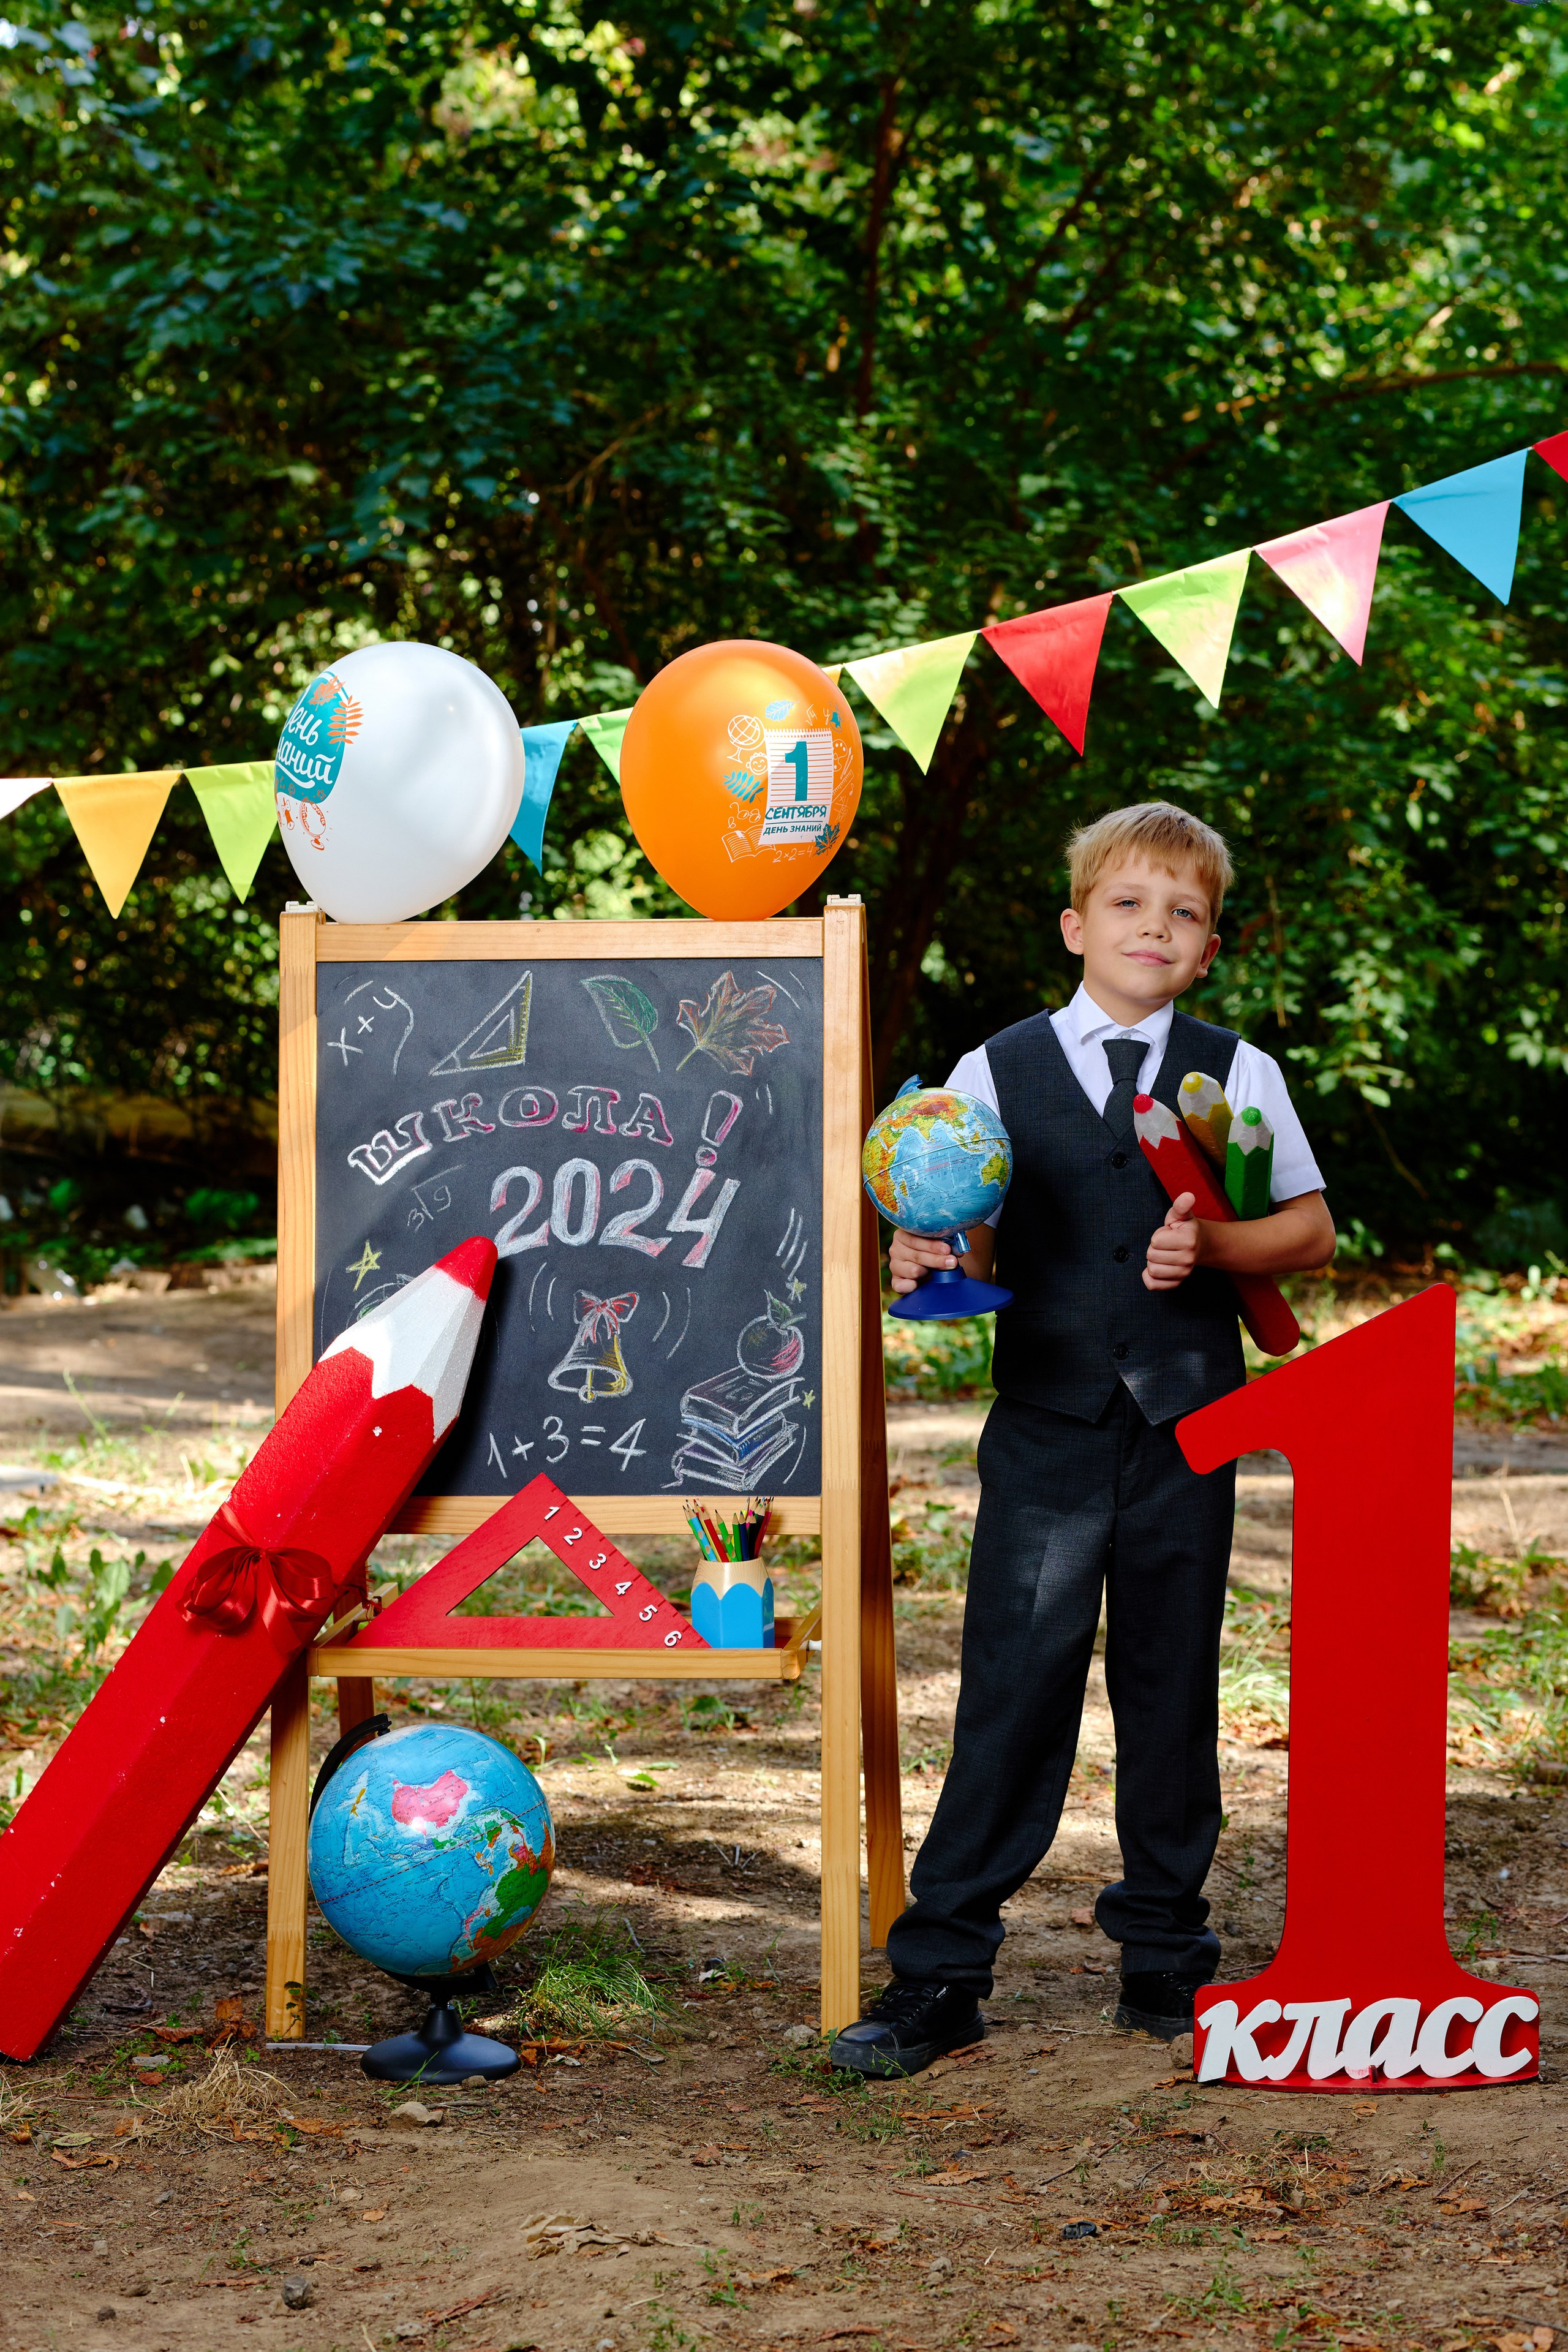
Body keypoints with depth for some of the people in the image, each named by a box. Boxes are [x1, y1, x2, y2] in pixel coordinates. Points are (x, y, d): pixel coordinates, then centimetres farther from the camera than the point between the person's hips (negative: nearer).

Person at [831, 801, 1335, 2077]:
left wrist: (1213, 1243, -11)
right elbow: (974, 1243, 7)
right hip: (1046, 1420, -1)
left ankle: (1164, 1958, 20)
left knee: (1171, 1686, 7)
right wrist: (923, 1254, -15)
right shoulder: (997, 1072, 7)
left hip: (1185, 1422, 1)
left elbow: (1313, 1228, 6)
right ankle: (939, 1976, 0)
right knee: (1014, 1687, -5)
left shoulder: (1236, 1073, 7)